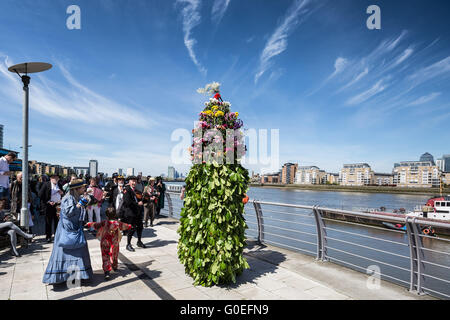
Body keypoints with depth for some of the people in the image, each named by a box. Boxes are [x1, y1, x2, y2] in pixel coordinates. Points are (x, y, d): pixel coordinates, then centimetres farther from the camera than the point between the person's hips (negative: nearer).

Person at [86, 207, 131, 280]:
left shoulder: (104, 223, -10)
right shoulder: (118, 223, -5)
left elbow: (96, 225, 1)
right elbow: (124, 226, 13)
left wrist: (89, 224, 20)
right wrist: (129, 226, 35)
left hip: (105, 243, -2)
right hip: (115, 243, 2)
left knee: (106, 257, -1)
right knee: (115, 255, 22)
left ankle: (107, 272, -14)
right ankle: (115, 267, 43)